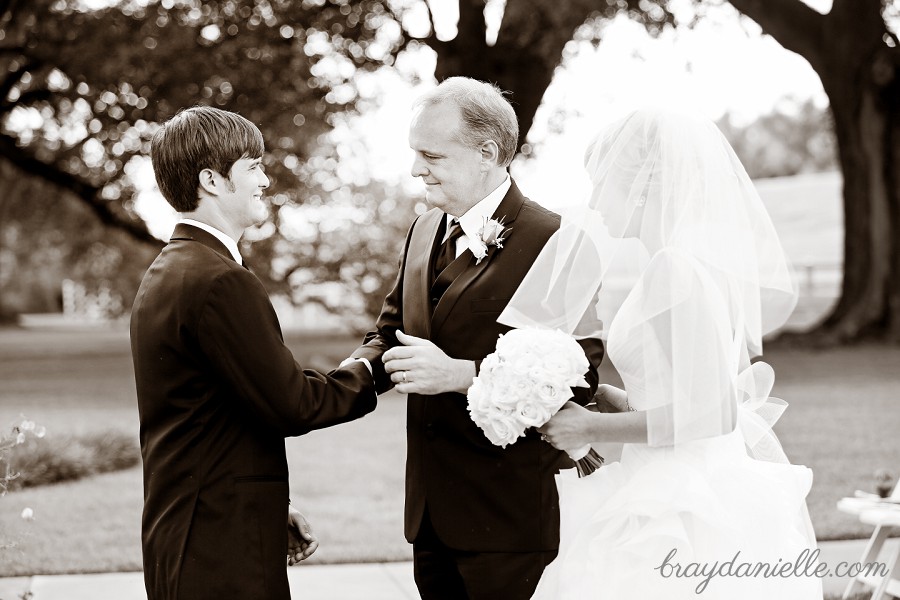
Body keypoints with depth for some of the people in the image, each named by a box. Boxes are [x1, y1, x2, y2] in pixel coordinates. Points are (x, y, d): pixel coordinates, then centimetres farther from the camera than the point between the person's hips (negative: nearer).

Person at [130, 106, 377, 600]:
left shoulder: (164, 274, 14)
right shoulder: (221, 282, -18)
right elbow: (291, 405, -17)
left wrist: (272, 509, 16)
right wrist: (368, 373, 1)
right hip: (222, 549, -10)